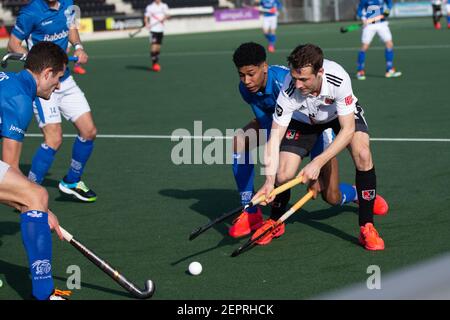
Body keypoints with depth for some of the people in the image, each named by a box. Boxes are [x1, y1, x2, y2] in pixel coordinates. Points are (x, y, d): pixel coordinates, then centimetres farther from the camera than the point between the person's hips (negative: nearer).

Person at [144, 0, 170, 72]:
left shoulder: (164, 6, 9)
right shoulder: (150, 7, -4)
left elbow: (167, 15, 8)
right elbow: (146, 18, -4)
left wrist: (165, 18, -15)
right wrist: (147, 24, -24)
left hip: (161, 30, 5)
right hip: (153, 29, -5)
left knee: (158, 47, 8)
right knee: (154, 47, -12)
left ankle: (157, 63, 18)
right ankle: (154, 64, -10)